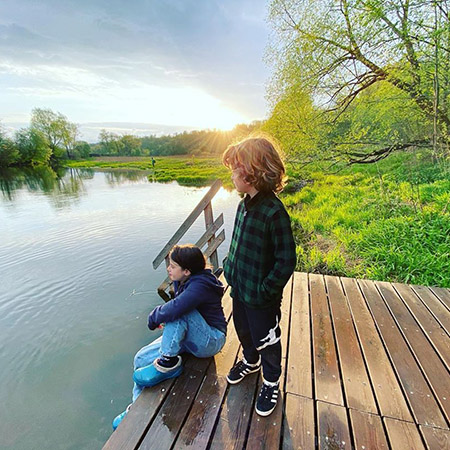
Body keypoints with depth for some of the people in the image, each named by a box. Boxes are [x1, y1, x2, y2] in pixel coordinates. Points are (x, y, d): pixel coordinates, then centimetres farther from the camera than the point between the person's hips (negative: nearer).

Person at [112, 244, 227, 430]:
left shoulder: (199, 285, -29)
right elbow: (176, 305, 17)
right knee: (142, 358, 0)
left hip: (210, 341, -9)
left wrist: (154, 317, -22)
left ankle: (168, 361, -18)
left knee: (179, 312, -34)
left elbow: (174, 309, -42)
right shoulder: (183, 282, 0)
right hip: (188, 337, 9)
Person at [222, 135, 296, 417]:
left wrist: (266, 290, -18)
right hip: (239, 288, 8)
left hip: (261, 297, -7)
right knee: (244, 331, 29)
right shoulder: (245, 203, -2)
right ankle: (251, 362, 59)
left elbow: (286, 261, -23)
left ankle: (271, 382, 46)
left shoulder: (274, 212, -28)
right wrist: (230, 268, 8)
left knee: (266, 341, 18)